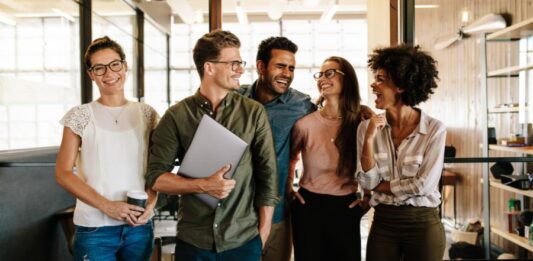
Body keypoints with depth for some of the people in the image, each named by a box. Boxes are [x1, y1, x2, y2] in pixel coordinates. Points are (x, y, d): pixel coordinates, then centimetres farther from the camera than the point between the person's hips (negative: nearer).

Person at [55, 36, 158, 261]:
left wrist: (150, 203, -8)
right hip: (94, 228, -2)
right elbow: (63, 173, -4)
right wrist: (106, 206, -14)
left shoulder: (146, 114, 5)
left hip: (139, 226, 3)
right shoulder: (80, 116, -2)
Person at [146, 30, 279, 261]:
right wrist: (203, 185, -17)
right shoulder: (176, 116, -2)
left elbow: (267, 176, 1)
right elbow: (155, 177, -2)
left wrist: (262, 236, -2)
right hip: (192, 241, 0)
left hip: (244, 240, 0)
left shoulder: (254, 113, -1)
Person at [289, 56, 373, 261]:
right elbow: (289, 157, 14)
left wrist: (369, 196, 2)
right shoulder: (305, 123, -7)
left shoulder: (364, 119, -5)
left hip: (346, 207, 1)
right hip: (308, 206, -1)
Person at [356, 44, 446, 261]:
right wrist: (369, 139, -16)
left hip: (423, 225, -2)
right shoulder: (367, 127, -2)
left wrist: (382, 187, -5)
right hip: (382, 223, 2)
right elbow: (368, 182, -6)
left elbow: (424, 185, -14)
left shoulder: (434, 129, -10)